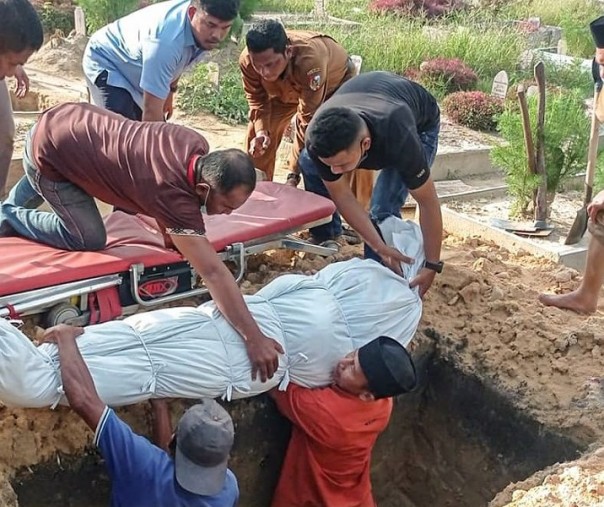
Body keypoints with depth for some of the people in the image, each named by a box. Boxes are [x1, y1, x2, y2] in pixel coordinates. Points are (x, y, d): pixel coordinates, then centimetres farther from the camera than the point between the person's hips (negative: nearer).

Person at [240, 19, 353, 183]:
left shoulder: (310, 61, -48)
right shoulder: (247, 60, -33)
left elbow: (309, 118, -40)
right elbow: (257, 101, -13)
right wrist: (261, 131, -32)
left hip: (335, 80, -4)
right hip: (287, 88, 4)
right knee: (257, 133, 2)